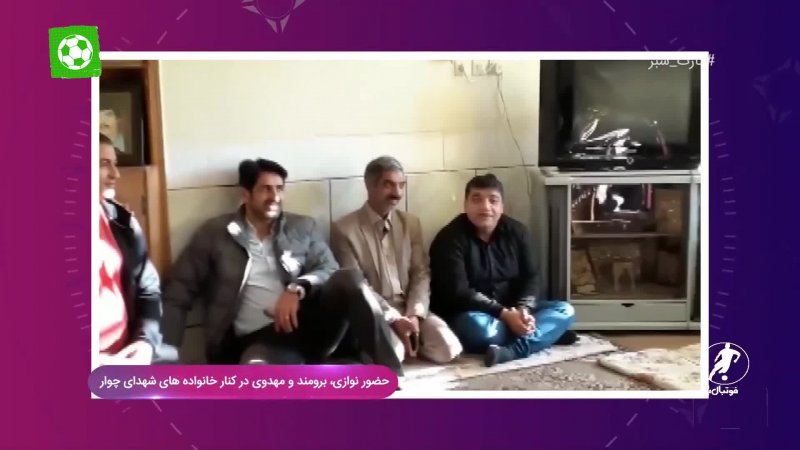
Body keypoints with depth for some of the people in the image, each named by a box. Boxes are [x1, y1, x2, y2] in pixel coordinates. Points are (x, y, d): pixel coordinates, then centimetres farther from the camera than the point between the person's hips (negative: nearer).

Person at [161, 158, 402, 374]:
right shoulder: (214, 233, 7)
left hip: (306, 325, 3)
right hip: (259, 339, -2)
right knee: (255, 369, -39)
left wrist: (297, 289, -17)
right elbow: (177, 295, 7)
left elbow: (330, 270, 4)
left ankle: (391, 380, -25)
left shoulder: (303, 227, 14)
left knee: (348, 280, -26)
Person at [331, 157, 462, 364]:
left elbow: (421, 274, 5)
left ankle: (409, 338, 9)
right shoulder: (344, 229, -7)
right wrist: (395, 319, -19)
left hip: (410, 308, 4)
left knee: (448, 349, -19)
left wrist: (414, 314, -12)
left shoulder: (411, 222, 9)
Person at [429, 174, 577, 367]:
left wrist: (523, 310, -20)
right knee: (479, 328, -39)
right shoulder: (450, 239, -14)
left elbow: (529, 279, 1)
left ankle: (511, 351, -34)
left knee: (565, 310, -11)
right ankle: (548, 334, -17)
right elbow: (458, 293, -21)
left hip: (512, 310, 6)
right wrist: (504, 314, -27)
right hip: (466, 314, -5)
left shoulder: (517, 231, 2)